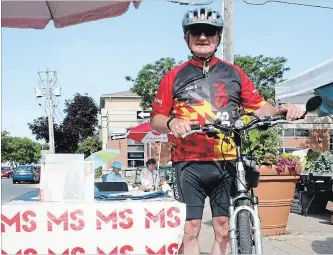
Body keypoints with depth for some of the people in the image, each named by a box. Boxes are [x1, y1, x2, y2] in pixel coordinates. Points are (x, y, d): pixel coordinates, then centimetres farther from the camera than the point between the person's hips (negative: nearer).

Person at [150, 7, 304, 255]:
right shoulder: (174, 76, 9)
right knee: (191, 229, -4)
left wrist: (282, 109, -11)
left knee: (224, 230, 0)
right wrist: (171, 123, -16)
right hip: (189, 164, -1)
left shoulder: (234, 73, 14)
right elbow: (156, 119, 6)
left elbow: (259, 107, 10)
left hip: (227, 163, 1)